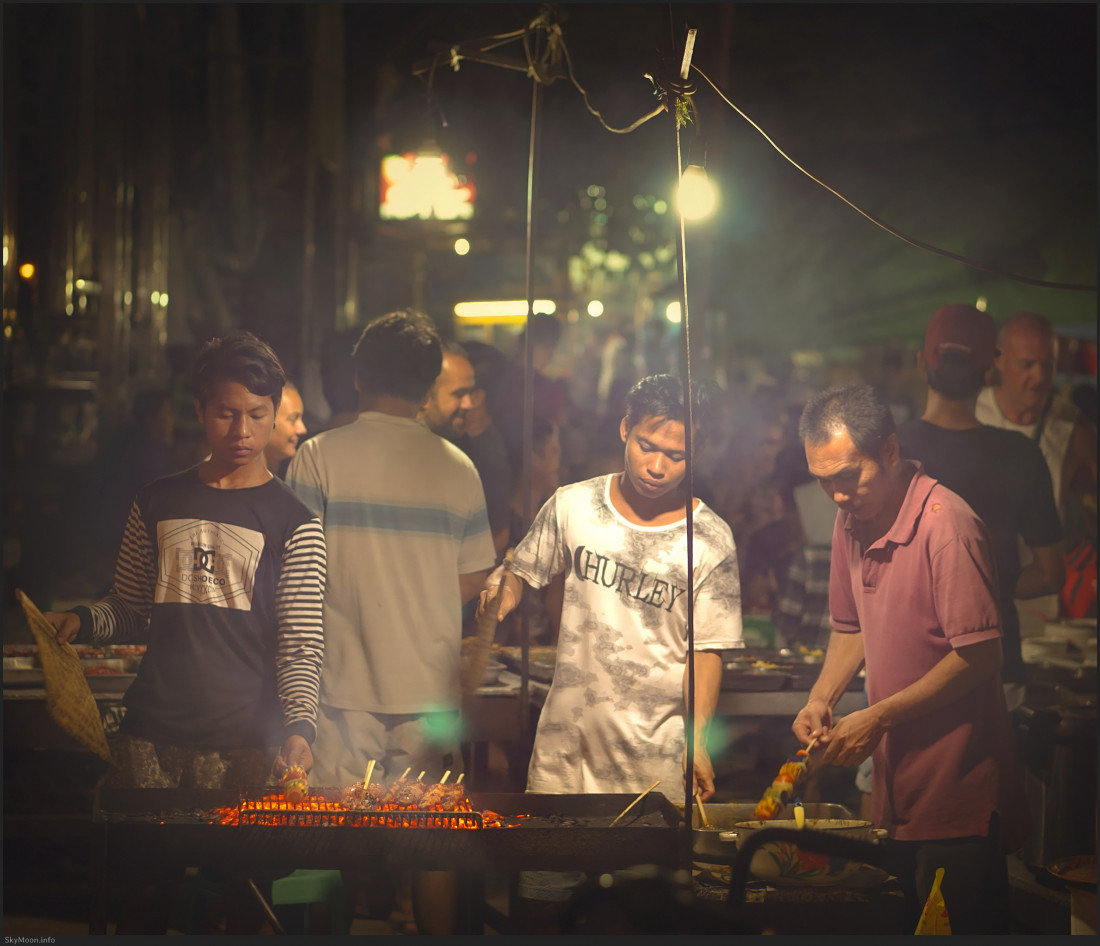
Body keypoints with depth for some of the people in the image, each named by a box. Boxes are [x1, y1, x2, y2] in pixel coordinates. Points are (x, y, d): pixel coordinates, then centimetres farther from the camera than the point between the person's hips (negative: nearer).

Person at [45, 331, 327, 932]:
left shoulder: (293, 521, 2)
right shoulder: (157, 504, 12)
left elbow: (302, 643, -4)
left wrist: (298, 727, -18)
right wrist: (81, 621, -1)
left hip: (245, 747, -3)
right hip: (150, 738, 3)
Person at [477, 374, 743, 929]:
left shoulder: (710, 541, -5)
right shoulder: (572, 506, 2)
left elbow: (709, 649, -3)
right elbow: (523, 571, 13)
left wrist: (697, 740, -14)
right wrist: (503, 589, -11)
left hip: (656, 745, -2)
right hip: (566, 731, 2)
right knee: (541, 886, 7)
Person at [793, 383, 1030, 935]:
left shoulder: (946, 525, -19)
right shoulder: (850, 522, 7)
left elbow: (980, 656, -20)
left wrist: (878, 718, -19)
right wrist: (821, 699, 3)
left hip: (957, 786, -8)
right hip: (897, 778, 8)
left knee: (961, 927, -3)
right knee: (909, 925, 13)